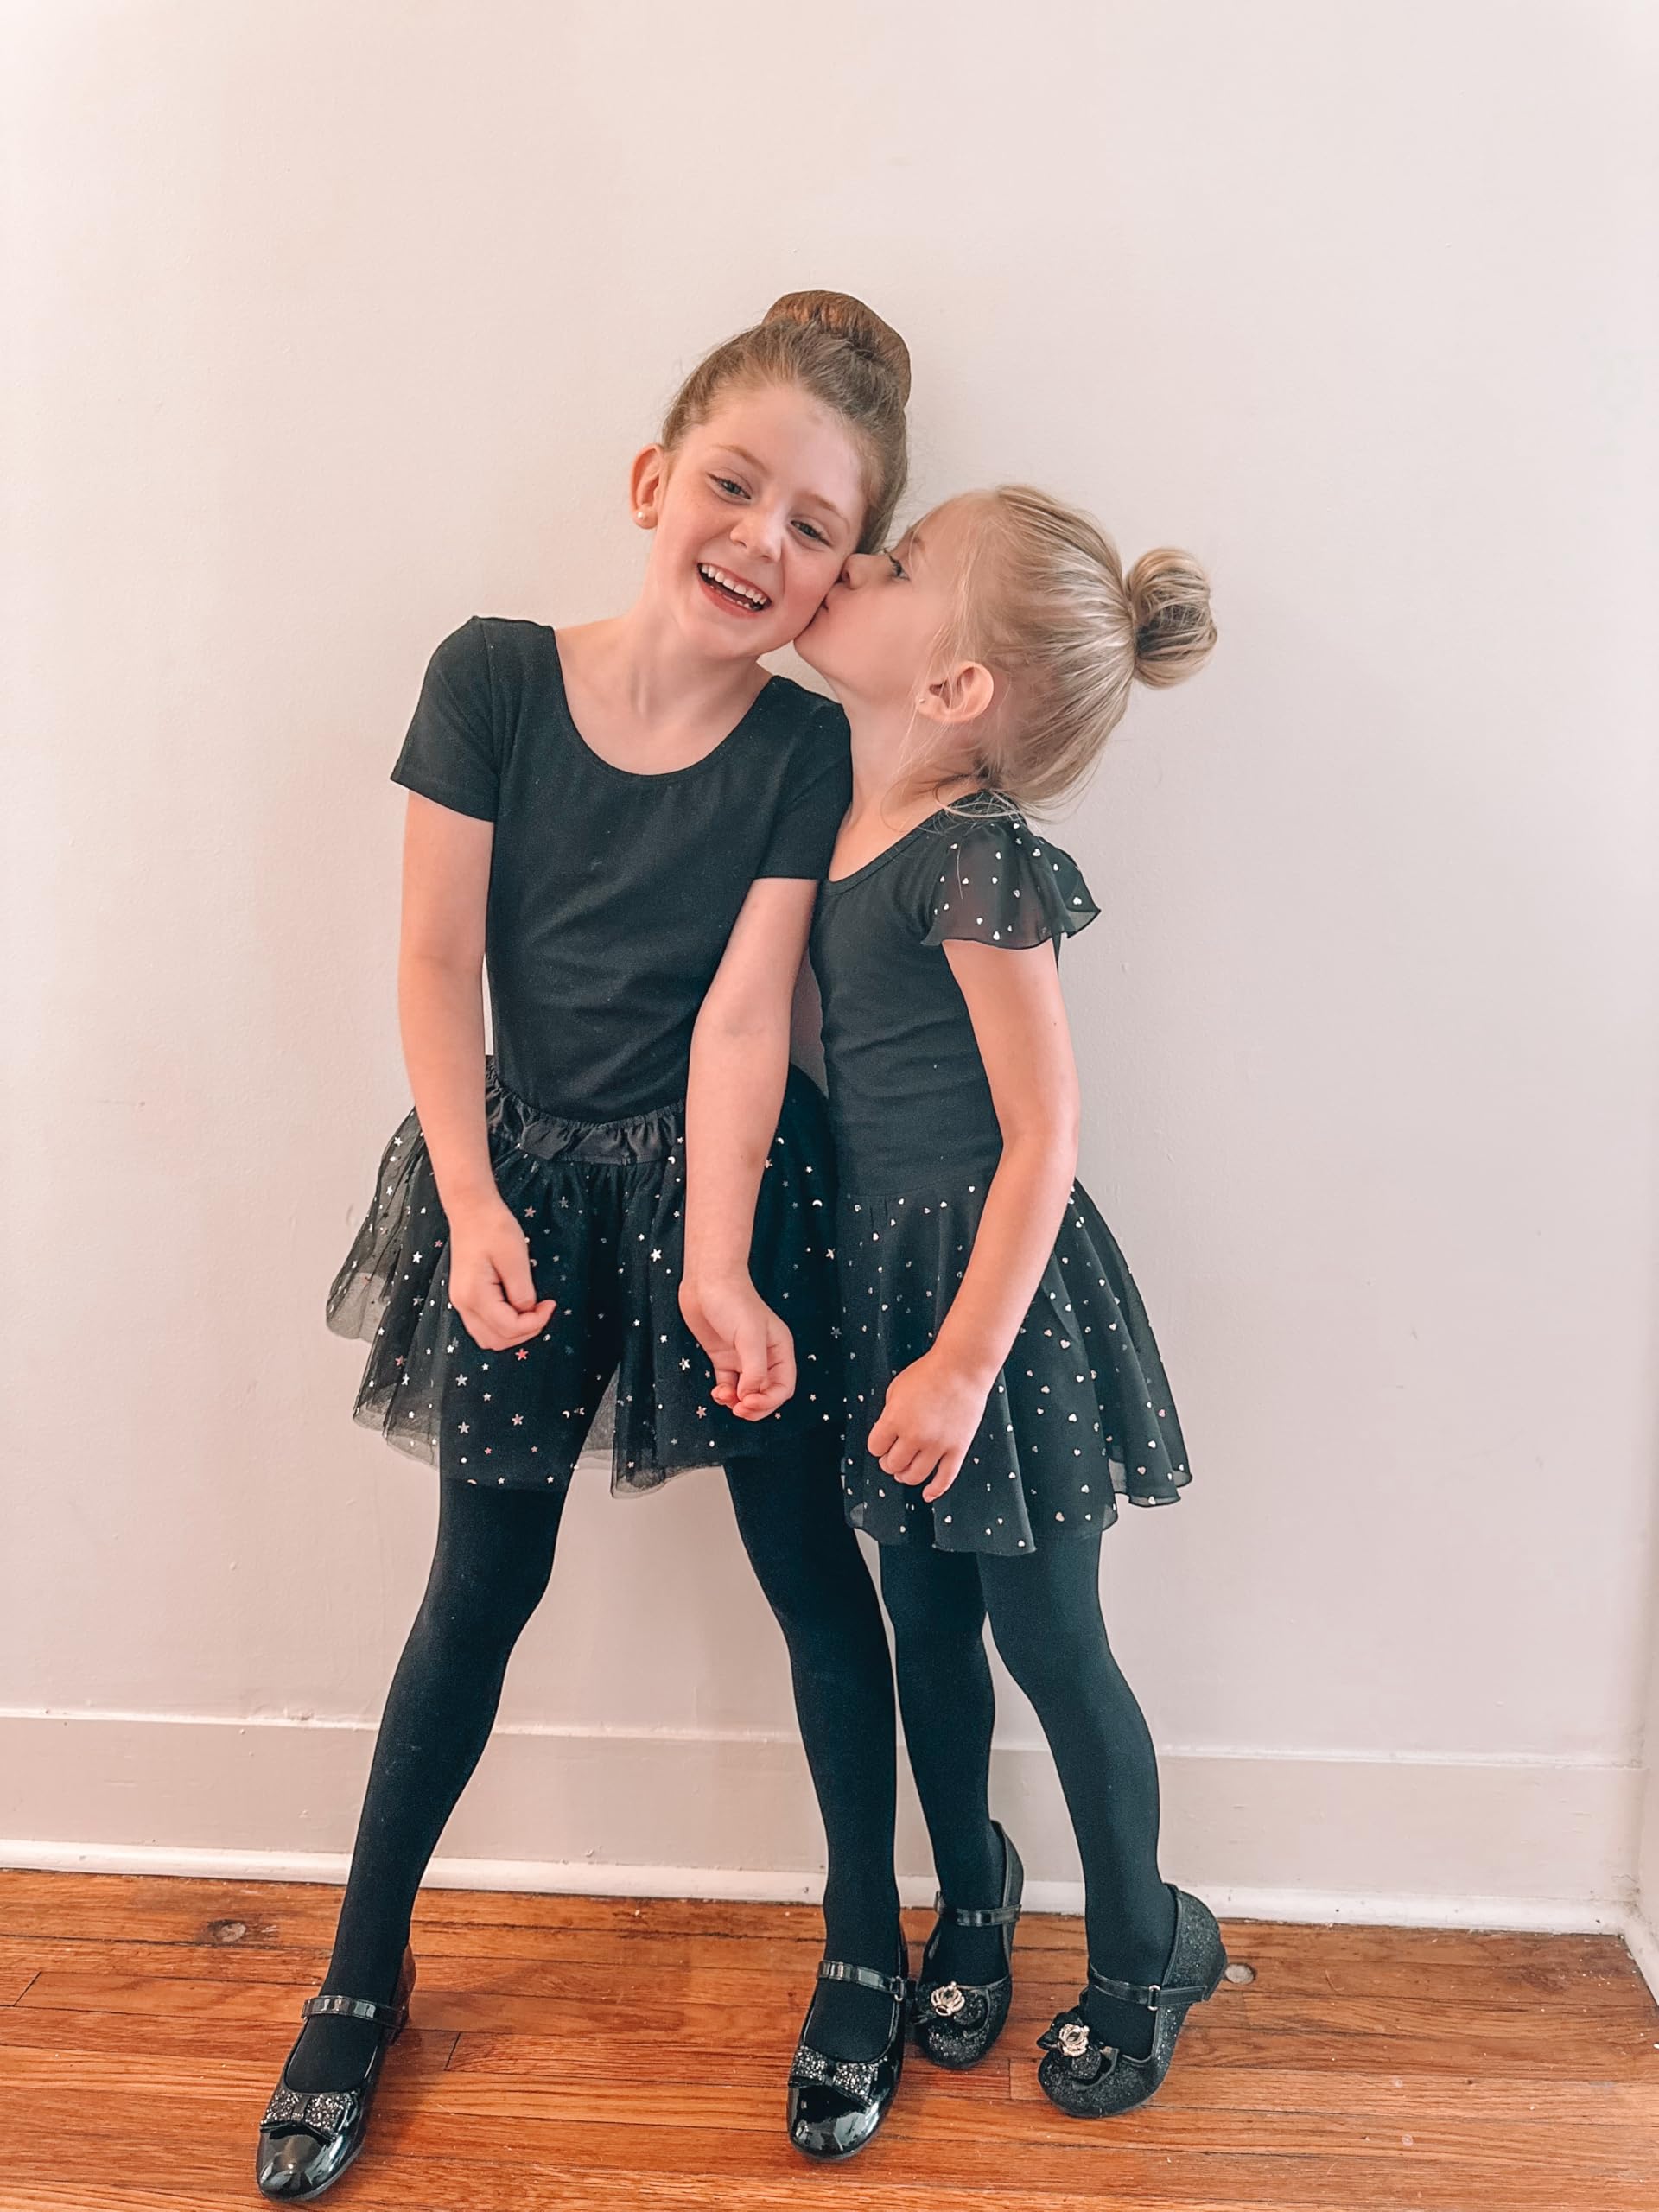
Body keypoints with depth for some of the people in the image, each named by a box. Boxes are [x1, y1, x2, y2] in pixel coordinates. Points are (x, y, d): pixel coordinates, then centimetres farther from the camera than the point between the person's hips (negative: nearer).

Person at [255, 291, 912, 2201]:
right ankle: (360, 1978, 29)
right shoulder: (492, 677, -8)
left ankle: (863, 1946, 29)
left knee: (809, 1562, 5)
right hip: (525, 1178, 1)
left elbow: (742, 1011, -15)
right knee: (483, 1583, 9)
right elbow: (437, 963, -8)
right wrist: (472, 1206, -15)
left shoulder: (804, 750, -9)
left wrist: (717, 1264, -23)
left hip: (722, 1180, 0)